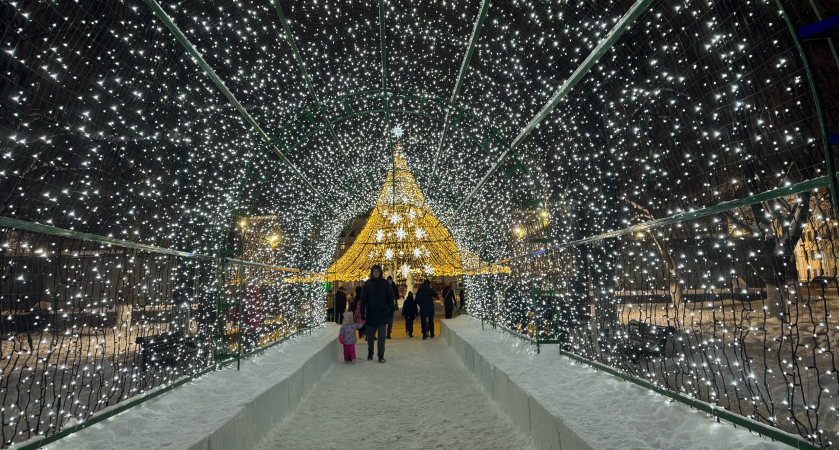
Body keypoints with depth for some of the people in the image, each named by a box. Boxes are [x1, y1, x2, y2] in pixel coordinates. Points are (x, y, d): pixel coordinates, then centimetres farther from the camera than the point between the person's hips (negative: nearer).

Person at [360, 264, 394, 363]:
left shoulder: (385, 283, 1)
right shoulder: (367, 284, 0)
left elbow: (390, 297, 3)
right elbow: (363, 299, 0)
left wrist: (391, 310, -2)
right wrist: (363, 313, -5)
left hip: (382, 313, 0)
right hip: (371, 313, 1)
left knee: (381, 335, 1)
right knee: (370, 335, 11)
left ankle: (381, 355, 8)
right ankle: (370, 353, 29)